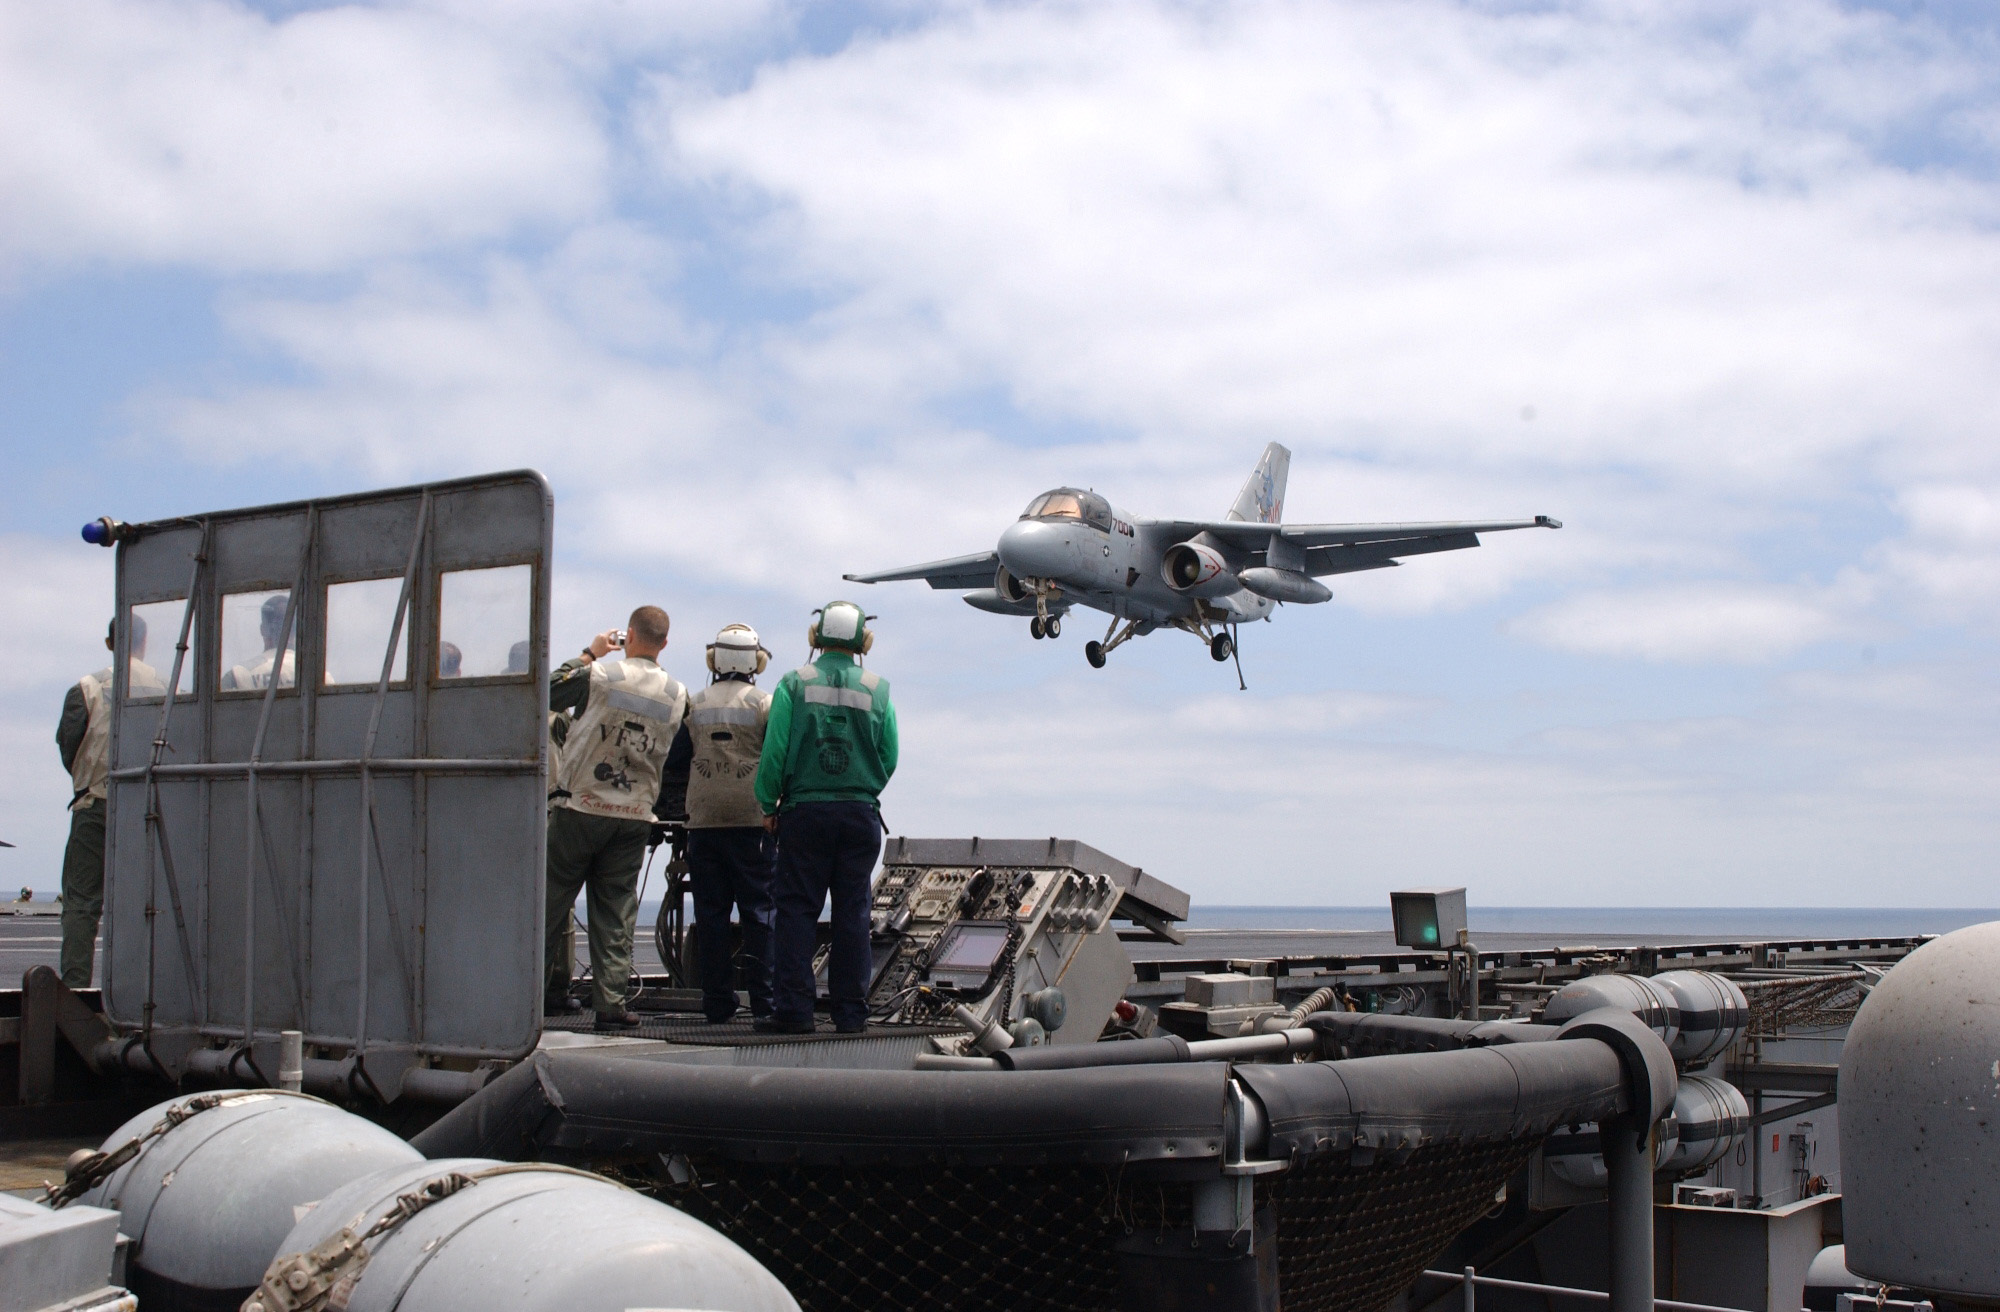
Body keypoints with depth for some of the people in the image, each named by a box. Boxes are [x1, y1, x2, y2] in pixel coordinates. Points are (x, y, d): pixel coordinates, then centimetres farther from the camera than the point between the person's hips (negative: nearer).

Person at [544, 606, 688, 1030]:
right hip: (636, 816, 3)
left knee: (551, 902, 9)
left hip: (580, 807, -3)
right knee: (616, 914, 7)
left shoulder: (600, 675, -11)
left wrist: (589, 653, 10)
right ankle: (610, 1003, 4)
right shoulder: (678, 693, 2)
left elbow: (547, 694, 4)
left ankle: (534, 990, 15)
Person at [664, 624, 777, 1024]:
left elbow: (674, 761, 9)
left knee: (710, 912, 5)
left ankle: (717, 1003, 6)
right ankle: (763, 1001, -1)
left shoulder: (694, 705, 6)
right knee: (759, 910, 1)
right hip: (753, 820, -2)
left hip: (704, 821, 2)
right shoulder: (764, 703, -2)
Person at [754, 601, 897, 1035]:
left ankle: (792, 1009, -1)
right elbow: (889, 758, 5)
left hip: (804, 811, -2)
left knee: (796, 909, 3)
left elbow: (774, 752, -6)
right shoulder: (877, 690, 3)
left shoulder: (794, 685, -3)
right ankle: (851, 1012, 8)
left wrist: (768, 804, 6)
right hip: (860, 814, 2)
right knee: (852, 913, 6)